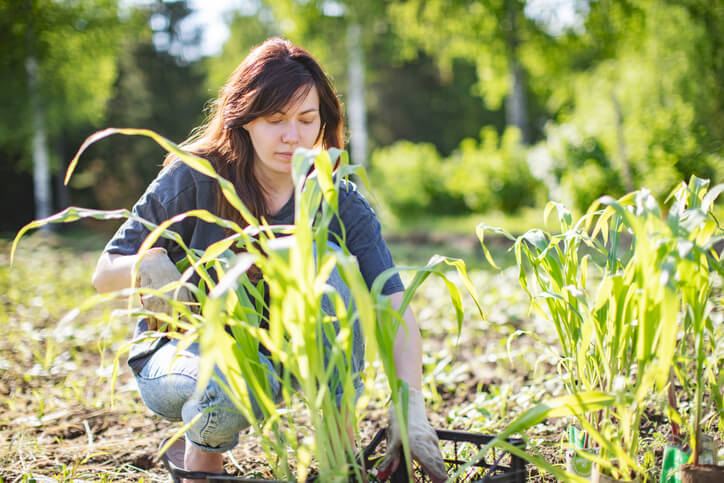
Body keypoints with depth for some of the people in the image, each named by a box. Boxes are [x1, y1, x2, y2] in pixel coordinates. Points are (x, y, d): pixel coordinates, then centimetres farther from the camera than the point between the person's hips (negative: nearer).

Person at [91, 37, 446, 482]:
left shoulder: (339, 203, -12)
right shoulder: (194, 181, -16)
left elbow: (396, 309, -22)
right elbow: (104, 276, -10)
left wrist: (410, 407, -37)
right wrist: (148, 264, -34)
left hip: (278, 357, 2)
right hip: (179, 352, -2)